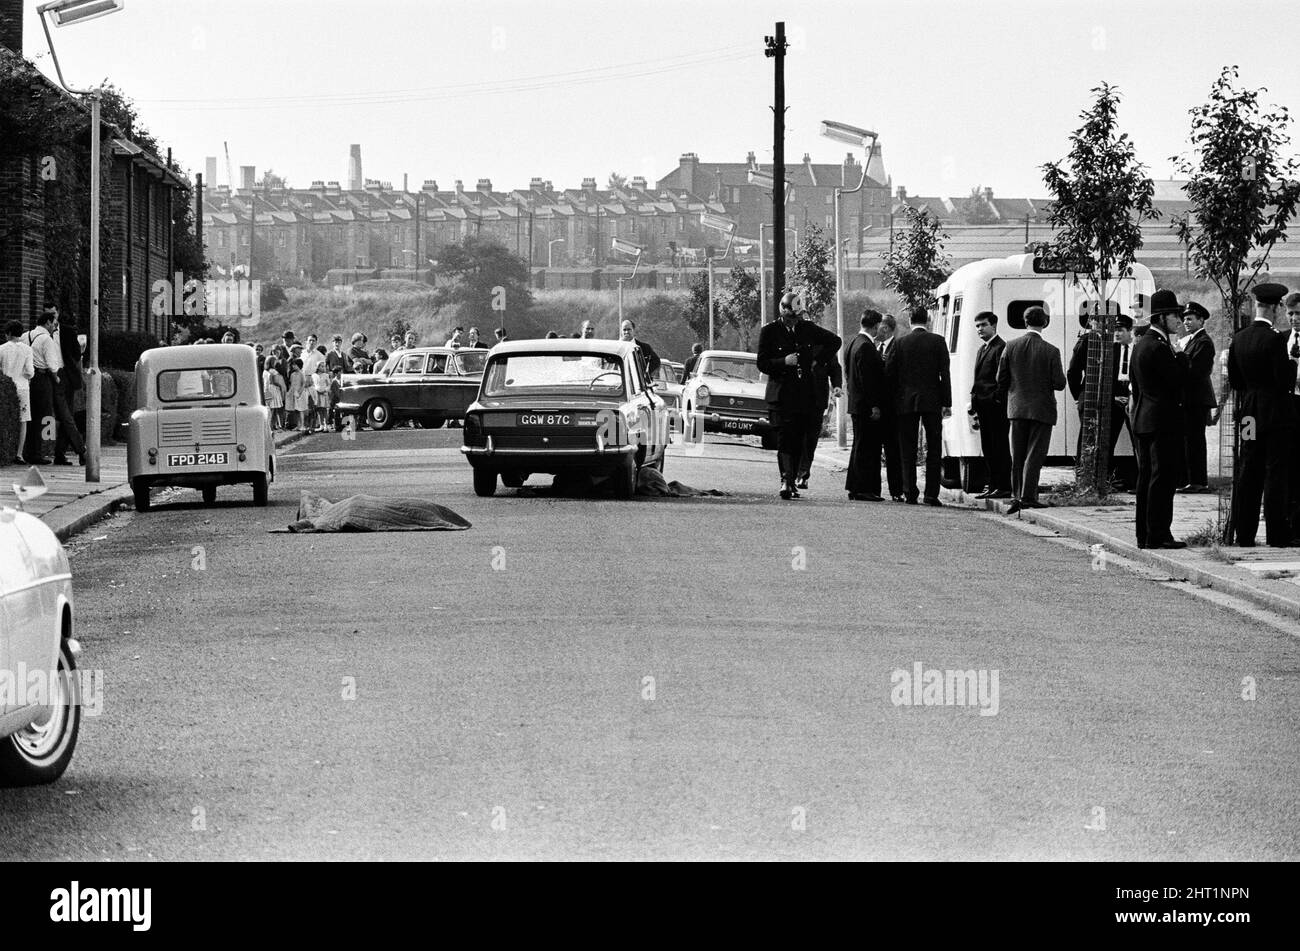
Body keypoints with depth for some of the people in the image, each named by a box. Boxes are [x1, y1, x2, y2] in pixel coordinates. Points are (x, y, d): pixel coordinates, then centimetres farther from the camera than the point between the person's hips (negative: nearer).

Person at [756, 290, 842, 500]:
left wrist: (818, 359, 11)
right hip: (781, 394, -4)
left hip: (805, 394, 4)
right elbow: (762, 364, -4)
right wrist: (784, 362, -20)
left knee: (799, 442, 5)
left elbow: (834, 341, 22)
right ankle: (786, 480, -23)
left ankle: (791, 483, 12)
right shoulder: (769, 332, -2)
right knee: (784, 439, -15)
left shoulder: (807, 328, 8)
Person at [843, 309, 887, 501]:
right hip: (866, 405, -10)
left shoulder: (854, 342, 13)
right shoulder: (865, 346, -18)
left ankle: (854, 488, 20)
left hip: (856, 404, 10)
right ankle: (862, 490, -5)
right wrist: (874, 406, -19)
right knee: (866, 448, -6)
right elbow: (867, 379, -21)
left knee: (860, 447, 16)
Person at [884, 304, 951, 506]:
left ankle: (910, 493, 2)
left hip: (905, 403, 1)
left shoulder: (900, 343, -1)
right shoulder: (937, 342, -3)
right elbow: (944, 374, -4)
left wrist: (896, 397, 10)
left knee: (907, 450, 7)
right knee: (933, 449, 5)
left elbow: (888, 373, -2)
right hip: (932, 402, -1)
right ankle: (931, 494, -1)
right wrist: (947, 403, -1)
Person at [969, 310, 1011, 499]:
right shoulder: (982, 349, 21)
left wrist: (996, 399, -18)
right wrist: (974, 403, 15)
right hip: (984, 406, 9)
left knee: (1000, 446, -6)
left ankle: (1004, 487, -5)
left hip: (996, 406, -9)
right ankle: (993, 485, 16)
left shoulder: (1001, 348, -9)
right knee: (988, 447, 11)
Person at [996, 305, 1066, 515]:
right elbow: (1059, 384, -12)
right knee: (1034, 456, 1)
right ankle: (1028, 497, -2)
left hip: (1017, 409, 3)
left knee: (1018, 456, 13)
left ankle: (1017, 497, 15)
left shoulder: (1011, 347, -2)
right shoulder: (1050, 351, -12)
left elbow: (1001, 379, 3)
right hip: (1042, 409, -3)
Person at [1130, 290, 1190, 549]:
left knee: (1147, 477, 12)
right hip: (1164, 420, -10)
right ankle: (1158, 534, -9)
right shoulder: (1159, 348, -17)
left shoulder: (1140, 345, 14)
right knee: (1163, 477, -8)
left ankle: (1144, 534, 15)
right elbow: (1179, 381, -18)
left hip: (1144, 419, 10)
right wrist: (1182, 357, -4)